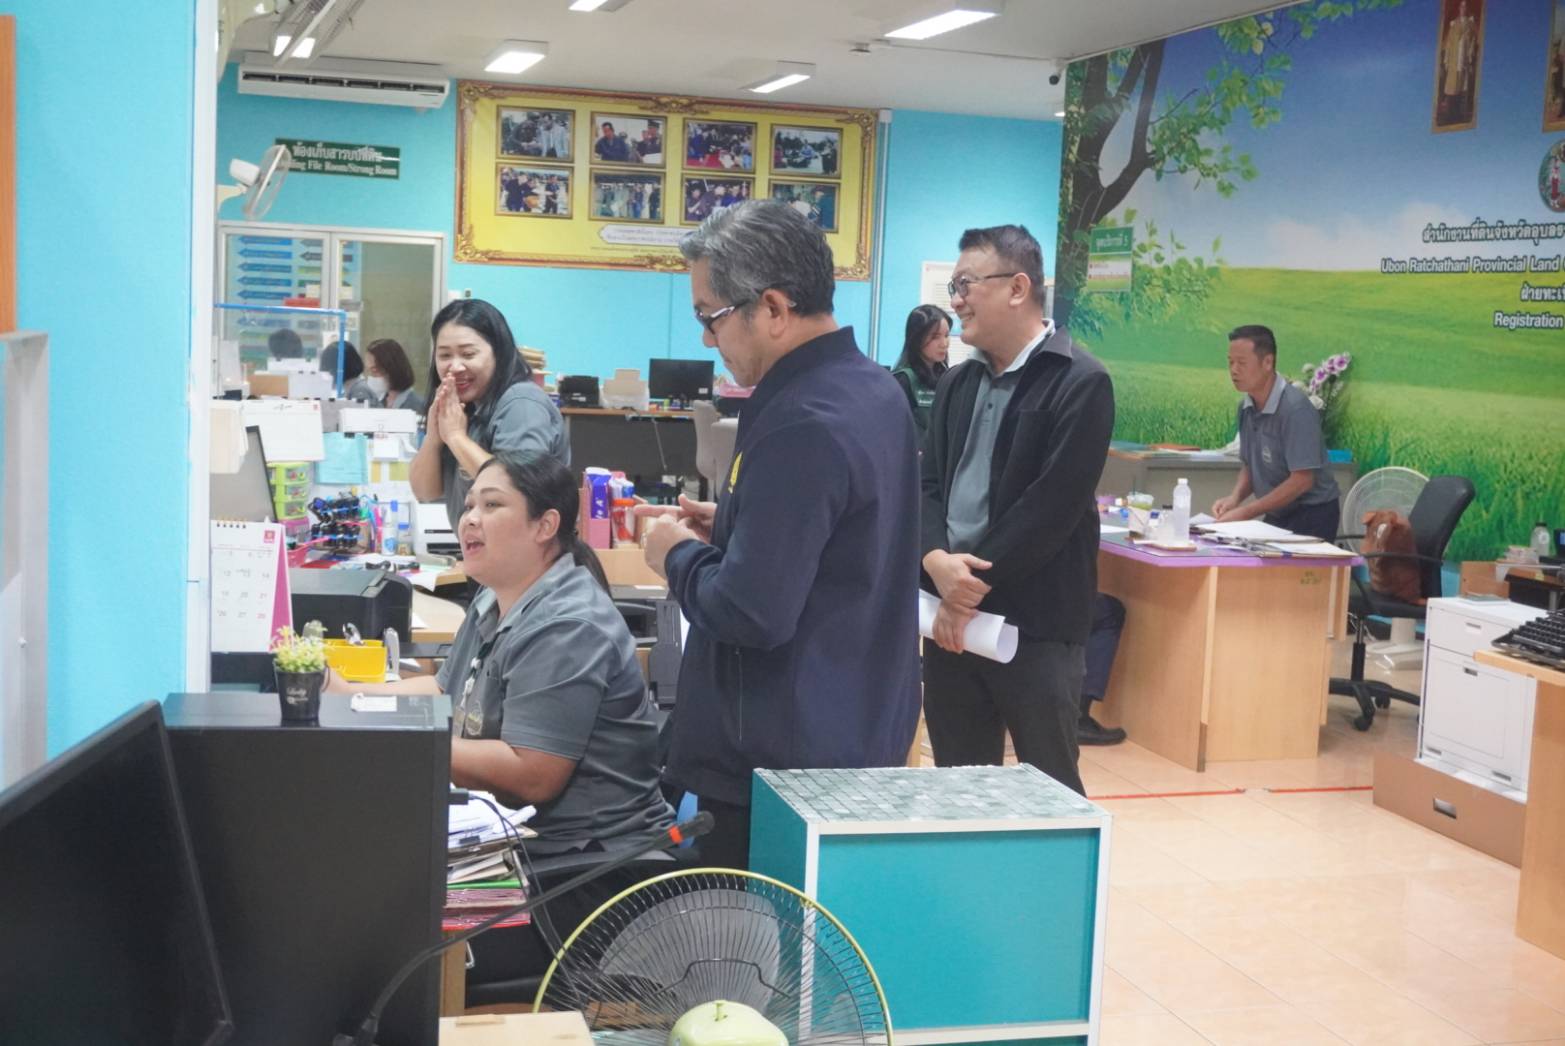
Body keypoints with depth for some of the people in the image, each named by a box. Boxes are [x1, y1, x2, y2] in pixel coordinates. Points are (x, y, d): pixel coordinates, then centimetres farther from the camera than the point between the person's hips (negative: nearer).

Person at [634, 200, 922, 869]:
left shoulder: (801, 426, -24)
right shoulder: (873, 390, 8)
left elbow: (751, 612, -27)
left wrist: (680, 556, -9)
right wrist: (728, 527, 10)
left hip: (783, 760, -10)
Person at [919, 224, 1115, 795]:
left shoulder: (1080, 383, -10)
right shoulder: (958, 383, 14)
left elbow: (1052, 505, -16)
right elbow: (929, 483, 9)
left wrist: (972, 587, -14)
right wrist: (935, 561, -12)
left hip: (1036, 625, -7)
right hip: (953, 615, 7)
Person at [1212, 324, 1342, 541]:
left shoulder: (1296, 409, -20)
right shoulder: (1246, 407, 3)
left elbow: (1302, 480, -22)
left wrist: (1247, 512, -22)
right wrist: (1235, 497, -7)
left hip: (1311, 516, -6)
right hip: (1277, 515, 6)